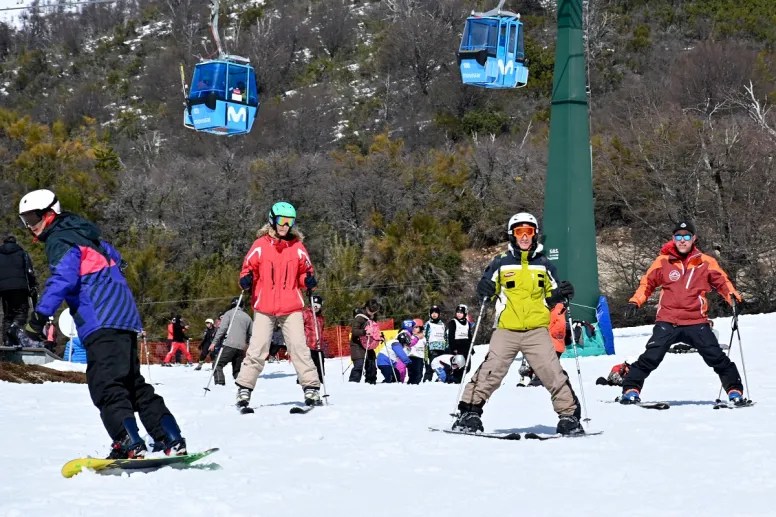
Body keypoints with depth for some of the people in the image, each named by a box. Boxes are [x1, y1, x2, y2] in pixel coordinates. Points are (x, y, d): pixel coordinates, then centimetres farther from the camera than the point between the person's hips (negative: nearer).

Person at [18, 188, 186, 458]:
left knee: (105, 385, -14)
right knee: (133, 383, 13)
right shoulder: (83, 234, 24)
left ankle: (129, 444, -27)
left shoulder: (60, 241, -4)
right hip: (124, 315, 10)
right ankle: (171, 439, 8)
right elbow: (113, 257, 37)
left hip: (101, 322, -10)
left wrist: (41, 312, -27)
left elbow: (63, 277, -21)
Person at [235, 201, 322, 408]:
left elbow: (304, 272, 16)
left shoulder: (297, 247, 8)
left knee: (299, 347, -6)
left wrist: (308, 281, -4)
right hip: (264, 307, -1)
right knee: (257, 350, -4)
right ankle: (244, 389, 4)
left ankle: (311, 388, -3)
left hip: (291, 307, 1)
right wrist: (246, 279, -10)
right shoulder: (260, 245, 4)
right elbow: (249, 267, 10)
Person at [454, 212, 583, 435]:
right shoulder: (501, 263, 8)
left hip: (537, 331, 1)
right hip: (506, 330, -1)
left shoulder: (544, 265, 14)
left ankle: (569, 415, -1)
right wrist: (484, 290, -12)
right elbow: (488, 294, 11)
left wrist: (562, 293, -2)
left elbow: (550, 297, 19)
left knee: (553, 373, -9)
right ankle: (470, 412, -3)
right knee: (490, 372, -11)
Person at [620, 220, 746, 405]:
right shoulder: (663, 261, 5)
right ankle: (631, 389, 3)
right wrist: (635, 302, -1)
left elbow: (722, 282, 10)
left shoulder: (706, 262, 5)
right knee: (650, 358, -10)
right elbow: (647, 283, 12)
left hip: (697, 323, 0)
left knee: (717, 358, -4)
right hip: (667, 322, 0)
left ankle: (735, 391, 9)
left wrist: (734, 298, -8)